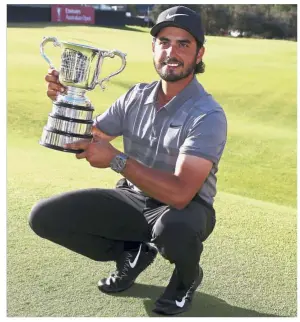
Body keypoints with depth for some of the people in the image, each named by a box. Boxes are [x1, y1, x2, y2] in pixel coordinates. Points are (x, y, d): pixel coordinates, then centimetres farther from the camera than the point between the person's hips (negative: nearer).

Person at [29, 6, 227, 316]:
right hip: (133, 199, 5)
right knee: (44, 216, -10)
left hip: (185, 209, -5)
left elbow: (180, 194, -33)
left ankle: (188, 277, -2)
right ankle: (131, 254, 12)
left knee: (173, 229, -43)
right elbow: (85, 140, 7)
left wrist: (116, 159, -34)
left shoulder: (208, 115, -21)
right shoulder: (137, 97, -1)